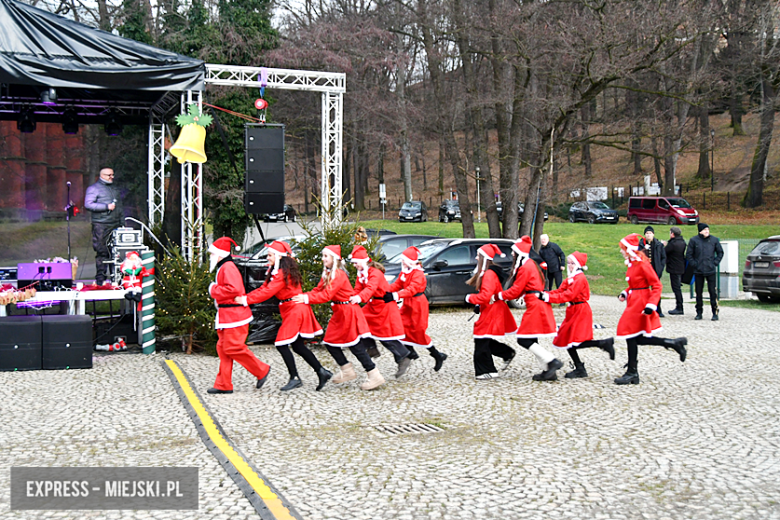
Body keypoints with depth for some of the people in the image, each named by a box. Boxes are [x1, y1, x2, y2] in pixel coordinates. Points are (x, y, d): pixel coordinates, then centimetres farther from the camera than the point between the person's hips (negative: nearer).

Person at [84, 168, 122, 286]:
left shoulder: (115, 189, 22)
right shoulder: (94, 188, 0)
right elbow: (88, 204, -12)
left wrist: (121, 221, 19)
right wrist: (107, 206, -15)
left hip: (115, 224, 6)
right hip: (100, 225, -6)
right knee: (101, 251, -7)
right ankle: (100, 278, -1)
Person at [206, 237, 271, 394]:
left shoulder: (228, 268, -15)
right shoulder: (223, 268, 19)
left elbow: (233, 289, -28)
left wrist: (214, 290, -17)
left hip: (234, 316, -11)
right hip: (226, 316, 11)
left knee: (233, 348, -10)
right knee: (223, 348, 9)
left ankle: (261, 370, 4)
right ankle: (223, 385, 12)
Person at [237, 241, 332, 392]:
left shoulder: (283, 273, -18)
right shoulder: (275, 271, 13)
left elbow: (267, 292, -23)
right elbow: (264, 288, 9)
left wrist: (246, 300, -23)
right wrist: (244, 297, -3)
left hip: (295, 310, -10)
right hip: (294, 309, 10)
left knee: (282, 344, -8)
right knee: (298, 346, 11)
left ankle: (295, 378, -1)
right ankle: (322, 372, 17)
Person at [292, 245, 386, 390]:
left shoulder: (338, 274, -19)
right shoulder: (327, 274, 10)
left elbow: (327, 295, -25)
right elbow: (318, 290, 7)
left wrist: (306, 298, -26)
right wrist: (302, 296, -7)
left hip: (349, 312, -10)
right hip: (340, 313, 10)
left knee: (355, 345, -8)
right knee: (330, 342, 10)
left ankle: (375, 376, -3)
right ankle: (347, 371, 23)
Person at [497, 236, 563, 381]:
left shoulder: (525, 268, -14)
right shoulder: (531, 264, 17)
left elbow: (515, 291, -13)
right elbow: (521, 289, 21)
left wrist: (499, 295, 1)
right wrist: (504, 295, 15)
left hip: (535, 306, -10)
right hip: (538, 304, 10)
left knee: (524, 340, -9)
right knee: (531, 340, 12)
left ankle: (553, 361, -12)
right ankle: (549, 371, 11)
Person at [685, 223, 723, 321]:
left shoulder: (714, 240, 4)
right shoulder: (694, 240, 1)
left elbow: (720, 253, 14)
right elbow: (688, 255, 6)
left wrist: (715, 262, 2)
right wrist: (694, 264, -4)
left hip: (711, 271, 0)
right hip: (698, 271, 0)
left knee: (713, 292, -4)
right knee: (698, 293, 6)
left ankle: (715, 313, 4)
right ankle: (699, 312, 16)